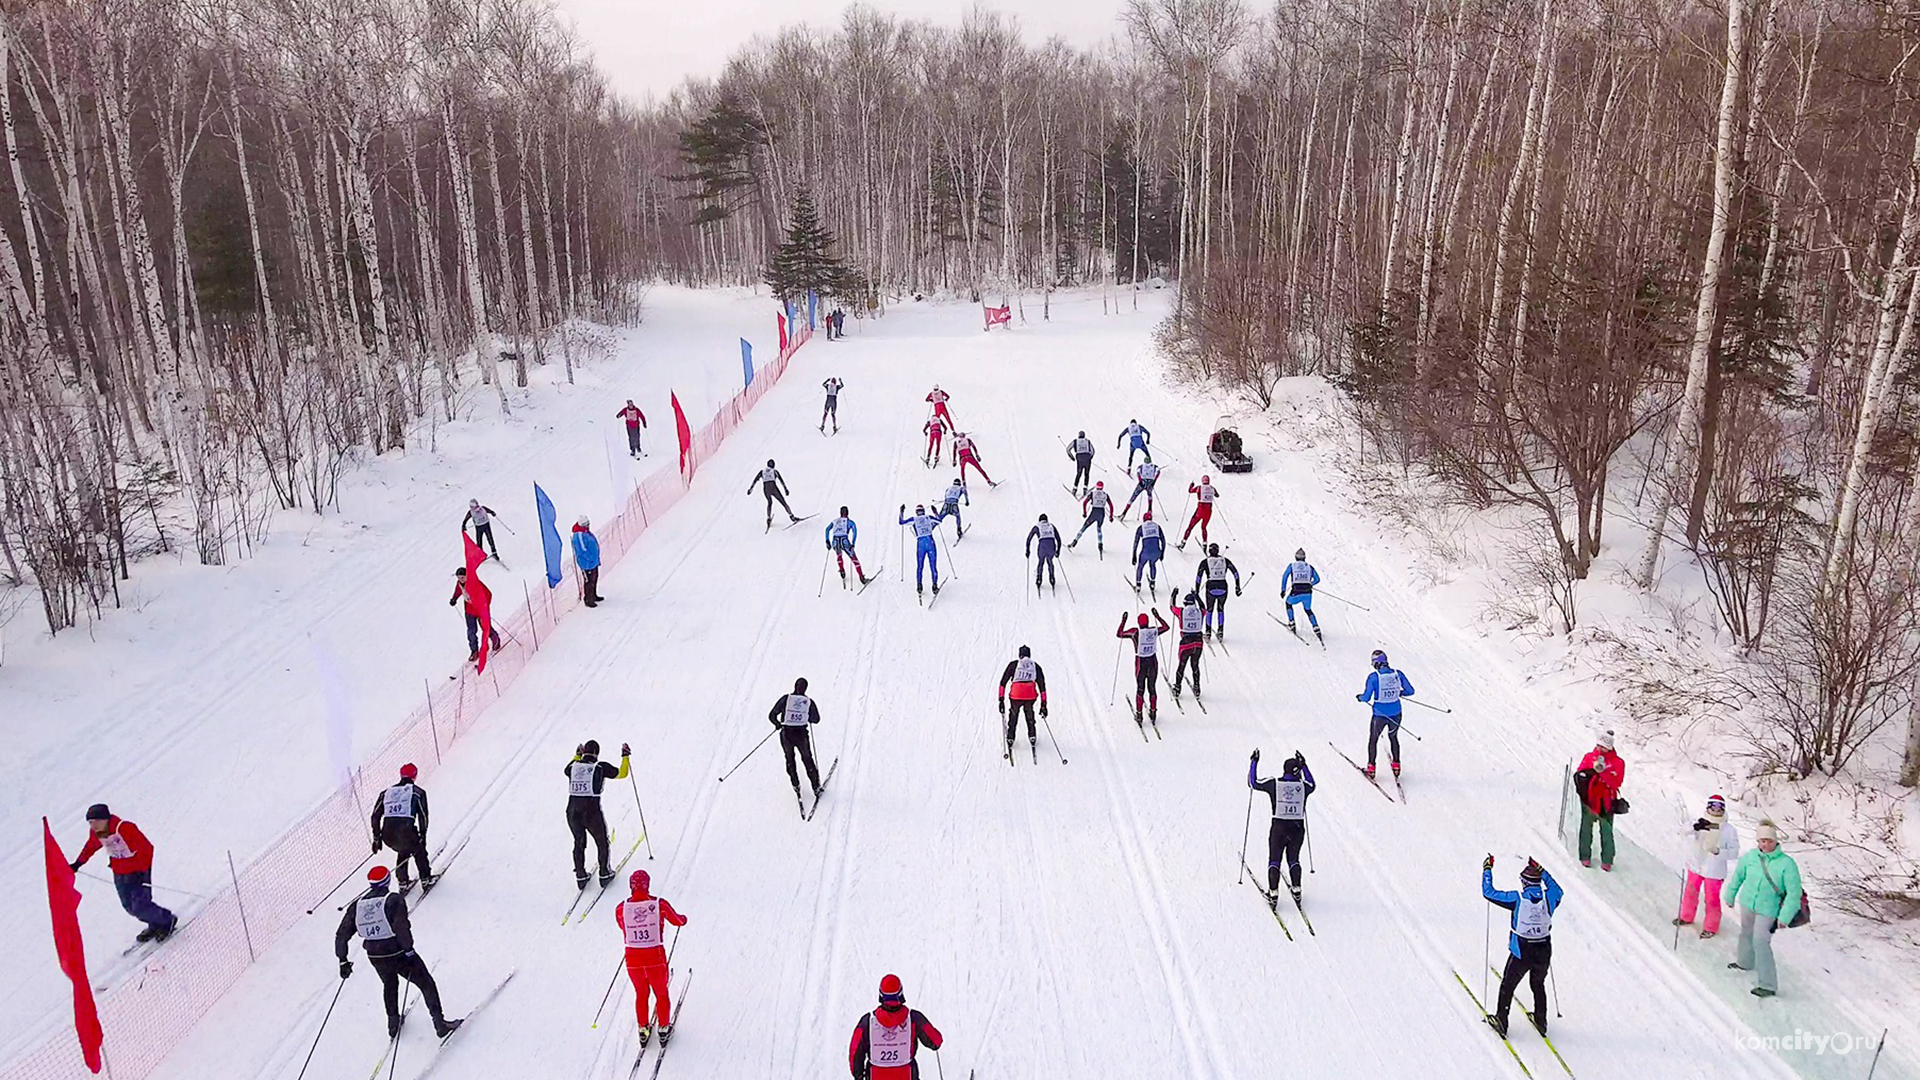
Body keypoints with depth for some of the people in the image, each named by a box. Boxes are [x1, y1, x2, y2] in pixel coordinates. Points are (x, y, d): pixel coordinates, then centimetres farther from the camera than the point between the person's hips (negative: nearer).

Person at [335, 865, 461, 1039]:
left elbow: (341, 936, 1)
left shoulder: (357, 906, 1)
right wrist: (409, 949, -18)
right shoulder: (394, 900, -15)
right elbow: (401, 927, -27)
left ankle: (393, 1023, 43)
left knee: (389, 984, 34)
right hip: (398, 954, -5)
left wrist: (343, 961, 10)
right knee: (426, 983, 11)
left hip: (375, 957, 5)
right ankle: (439, 1023, 11)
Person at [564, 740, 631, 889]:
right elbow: (621, 774, 1)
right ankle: (605, 874, 27)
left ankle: (580, 876, 32)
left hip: (572, 813, 4)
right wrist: (625, 756, 14)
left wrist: (577, 755, 41)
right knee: (602, 842, 19)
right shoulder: (601, 767, -8)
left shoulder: (573, 767, 4)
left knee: (579, 842, 25)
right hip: (592, 812, -4)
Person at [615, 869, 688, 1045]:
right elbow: (678, 921, 3)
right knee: (661, 994, 23)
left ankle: (643, 1030, 41)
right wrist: (683, 918, 27)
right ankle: (663, 1030, 36)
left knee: (641, 994, 27)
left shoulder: (620, 909, -11)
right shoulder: (660, 905, -15)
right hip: (656, 958, -2)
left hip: (633, 960, 2)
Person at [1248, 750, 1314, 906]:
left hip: (1279, 827, -1)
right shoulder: (1303, 785, -3)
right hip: (1298, 828, 2)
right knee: (1293, 859, 21)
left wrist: (1254, 762, 11)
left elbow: (1253, 783, 2)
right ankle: (1296, 890, 19)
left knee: (1274, 860, 9)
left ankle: (1273, 893, 4)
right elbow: (1312, 785, 22)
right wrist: (1304, 764, 26)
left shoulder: (1274, 783, -8)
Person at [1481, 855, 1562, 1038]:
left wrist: (1487, 869, 0)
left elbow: (1489, 892, -11)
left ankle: (1501, 1021, 22)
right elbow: (1557, 889, 15)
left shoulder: (1517, 899, -18)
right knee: (1538, 985, 28)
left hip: (1521, 954, -3)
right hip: (1543, 953, 3)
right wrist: (1541, 870, 21)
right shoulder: (1549, 897, -10)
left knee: (1508, 986, 16)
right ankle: (1541, 1022, 39)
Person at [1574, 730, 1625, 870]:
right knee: (1586, 827, 6)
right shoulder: (1589, 757, 6)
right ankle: (1585, 856, 16)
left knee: (1606, 830, -2)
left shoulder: (1617, 763, 0)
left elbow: (1616, 783, -10)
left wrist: (1603, 771, -21)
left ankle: (1607, 860, 6)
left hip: (1605, 801, -2)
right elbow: (1579, 773, 1)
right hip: (1588, 799, 2)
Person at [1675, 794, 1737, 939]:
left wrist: (1718, 851, -27)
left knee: (1712, 899, 8)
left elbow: (1734, 852, -10)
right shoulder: (1699, 821, -8)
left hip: (1714, 871, -3)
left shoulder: (1729, 830, -12)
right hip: (1695, 866, 3)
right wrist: (1695, 827, -41)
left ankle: (1711, 927, 28)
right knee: (1690, 893, 20)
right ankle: (1686, 917, 42)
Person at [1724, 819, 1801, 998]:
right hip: (1747, 903, 5)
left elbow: (1794, 893, -16)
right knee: (1747, 934, 24)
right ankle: (1745, 962, 49)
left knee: (1760, 942, -12)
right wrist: (1730, 895, 19)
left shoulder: (1787, 863, -19)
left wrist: (1785, 916, -18)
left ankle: (1768, 985, -4)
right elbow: (1738, 876, 10)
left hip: (1768, 910, -5)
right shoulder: (1750, 857, -7)